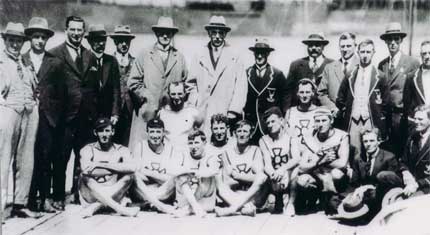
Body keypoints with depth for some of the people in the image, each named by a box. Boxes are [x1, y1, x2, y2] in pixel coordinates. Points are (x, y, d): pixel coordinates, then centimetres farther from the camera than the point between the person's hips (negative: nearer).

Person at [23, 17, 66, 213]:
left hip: (48, 117, 0)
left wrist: (56, 114, 2)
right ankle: (28, 198, 6)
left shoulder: (55, 63, 10)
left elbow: (61, 93, 8)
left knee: (45, 159, 0)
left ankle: (44, 198, 8)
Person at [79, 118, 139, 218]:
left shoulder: (121, 150, 5)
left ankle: (94, 207, -27)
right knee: (84, 177, -29)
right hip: (90, 196, -1)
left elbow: (132, 167, -19)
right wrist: (117, 169, -16)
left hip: (113, 195, 1)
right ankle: (119, 208, -36)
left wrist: (101, 164, -20)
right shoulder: (88, 149, 3)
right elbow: (85, 170, -20)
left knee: (129, 175, -21)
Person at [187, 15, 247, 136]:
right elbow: (192, 84, 10)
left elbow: (241, 87, 1)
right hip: (202, 112, 1)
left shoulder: (234, 56, 6)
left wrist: (234, 111, -6)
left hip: (226, 113, -1)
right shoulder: (200, 56, 12)